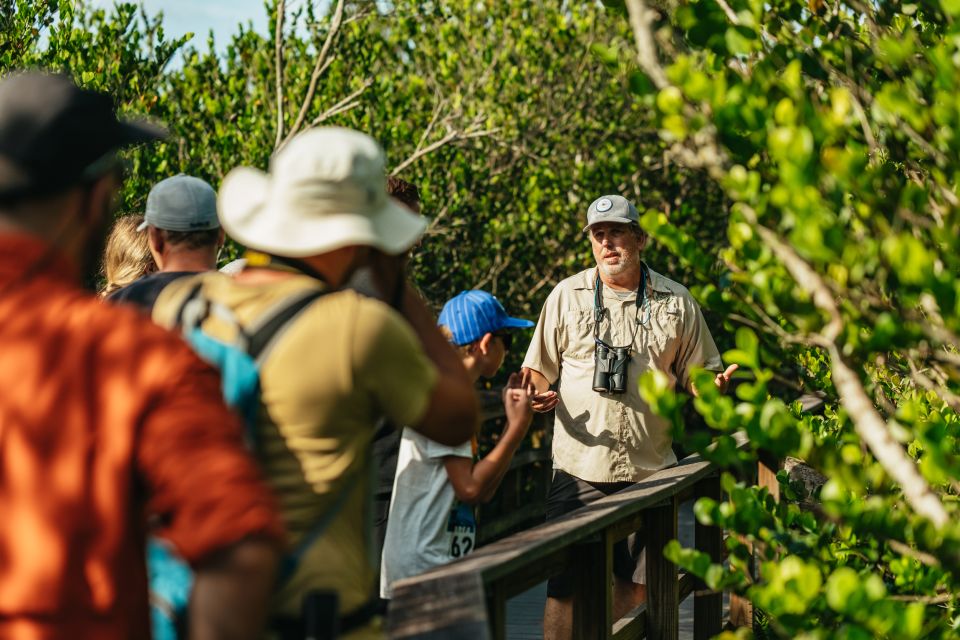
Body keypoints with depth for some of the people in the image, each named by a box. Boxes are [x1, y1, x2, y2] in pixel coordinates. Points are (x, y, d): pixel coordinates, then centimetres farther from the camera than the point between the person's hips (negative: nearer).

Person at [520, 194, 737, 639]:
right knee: (566, 585, -5)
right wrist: (538, 391, -12)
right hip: (580, 468, -1)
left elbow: (696, 372, 14)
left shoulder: (676, 302, 7)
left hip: (649, 469, 2)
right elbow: (539, 369, 10)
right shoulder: (566, 295, 5)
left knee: (635, 584, 7)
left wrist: (711, 385, -8)